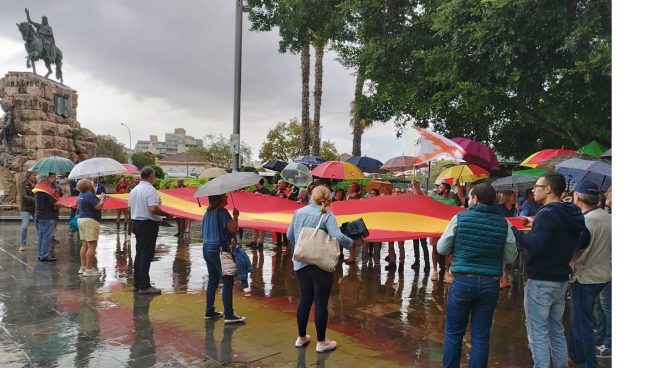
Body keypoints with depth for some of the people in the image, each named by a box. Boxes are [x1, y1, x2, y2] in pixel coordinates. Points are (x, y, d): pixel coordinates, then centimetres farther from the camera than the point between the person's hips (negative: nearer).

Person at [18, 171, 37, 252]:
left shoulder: (36, 184, 2)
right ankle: (23, 244, 6)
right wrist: (34, 199, -31)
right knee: (24, 226, -5)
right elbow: (24, 196, -19)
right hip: (26, 208, -3)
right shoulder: (23, 185, -6)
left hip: (35, 208, 3)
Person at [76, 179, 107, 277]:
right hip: (90, 221, -10)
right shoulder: (89, 195, -16)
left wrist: (100, 198, 15)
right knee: (91, 245, -7)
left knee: (84, 244, 13)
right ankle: (89, 269, -8)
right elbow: (98, 206, -22)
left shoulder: (81, 195, 14)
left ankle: (83, 267, 17)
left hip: (81, 219, 10)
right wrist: (102, 198, -5)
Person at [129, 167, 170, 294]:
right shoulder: (150, 190, -16)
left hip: (136, 223, 9)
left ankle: (137, 284, 22)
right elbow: (153, 209, -25)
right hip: (148, 224, -9)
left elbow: (130, 207, 15)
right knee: (147, 255, -4)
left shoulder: (134, 189, 11)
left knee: (139, 254, 15)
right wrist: (166, 213, -12)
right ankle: (144, 286, -1)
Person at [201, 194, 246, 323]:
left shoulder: (208, 212, 13)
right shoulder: (222, 211, -14)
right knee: (228, 281, -5)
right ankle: (229, 315, -6)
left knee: (212, 279, 16)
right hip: (219, 249, -9)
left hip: (207, 248, 9)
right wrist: (235, 216, -4)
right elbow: (232, 228, -19)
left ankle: (209, 311, 21)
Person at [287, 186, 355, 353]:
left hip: (300, 263, 6)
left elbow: (290, 235, 14)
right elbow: (338, 237, -23)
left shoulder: (298, 212, 5)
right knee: (321, 302, 5)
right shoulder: (327, 215, -11)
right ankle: (321, 342, 16)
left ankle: (301, 337, 30)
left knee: (304, 299, 17)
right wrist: (350, 243, -4)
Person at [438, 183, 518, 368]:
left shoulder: (460, 218, -5)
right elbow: (510, 258, 6)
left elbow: (441, 249, 1)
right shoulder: (503, 223, 0)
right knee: (480, 336, 11)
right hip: (491, 284, 2)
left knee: (453, 333, 12)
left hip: (463, 281, -2)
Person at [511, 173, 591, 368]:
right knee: (557, 330, 20)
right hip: (561, 280, 9)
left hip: (541, 282, -9)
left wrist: (514, 230, -18)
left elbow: (535, 246, -29)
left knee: (538, 333, 0)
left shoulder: (547, 214, -19)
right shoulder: (572, 214, 8)